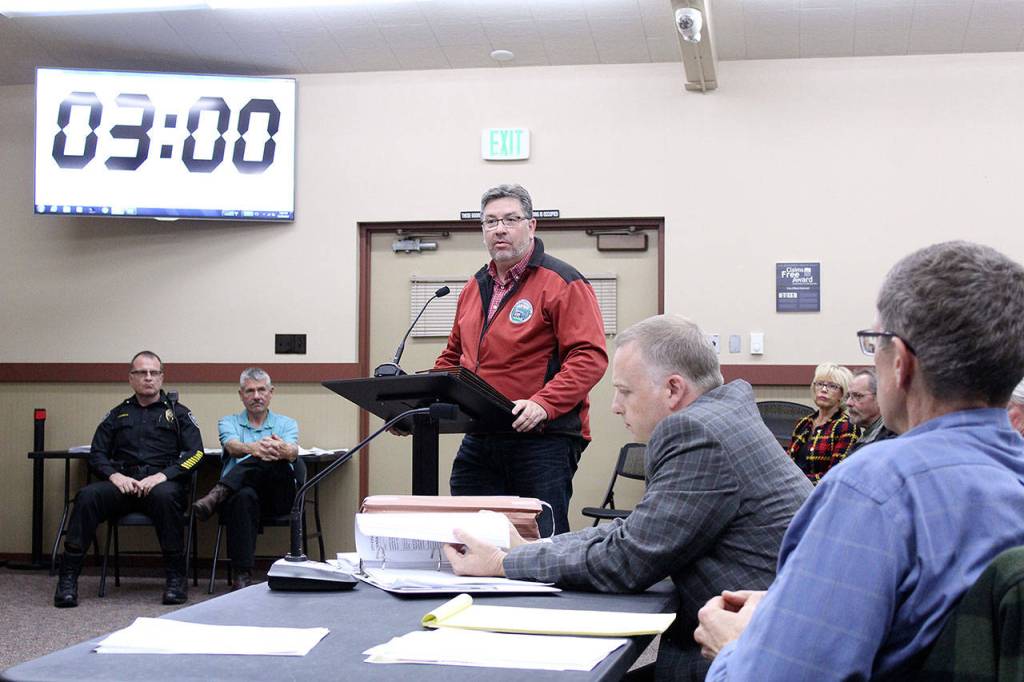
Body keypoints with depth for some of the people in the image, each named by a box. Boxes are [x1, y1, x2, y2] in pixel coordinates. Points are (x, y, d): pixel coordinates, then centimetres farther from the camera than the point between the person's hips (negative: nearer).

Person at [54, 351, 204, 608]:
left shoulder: (178, 413, 16)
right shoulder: (118, 415, 23)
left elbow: (195, 453, 3)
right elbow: (97, 454, 15)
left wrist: (162, 475, -13)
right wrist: (115, 475, -7)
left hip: (163, 482, -2)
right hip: (122, 483, 2)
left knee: (164, 496, -39)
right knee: (87, 496, -29)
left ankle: (176, 577, -30)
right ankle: (68, 578, -29)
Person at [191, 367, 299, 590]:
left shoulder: (286, 424, 18)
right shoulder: (228, 422, 18)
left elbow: (293, 452, -6)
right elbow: (233, 447, -7)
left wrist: (284, 450, -35)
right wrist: (252, 448, -34)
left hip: (277, 495, 0)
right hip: (238, 491, 0)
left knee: (273, 457, -31)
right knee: (244, 496, -40)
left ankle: (217, 495, -39)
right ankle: (242, 575, -45)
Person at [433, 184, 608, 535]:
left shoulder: (562, 283, -6)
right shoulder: (474, 288, 18)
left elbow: (589, 357, -14)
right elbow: (453, 357, 27)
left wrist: (543, 404, -26)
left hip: (542, 438, -7)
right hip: (479, 441, 7)